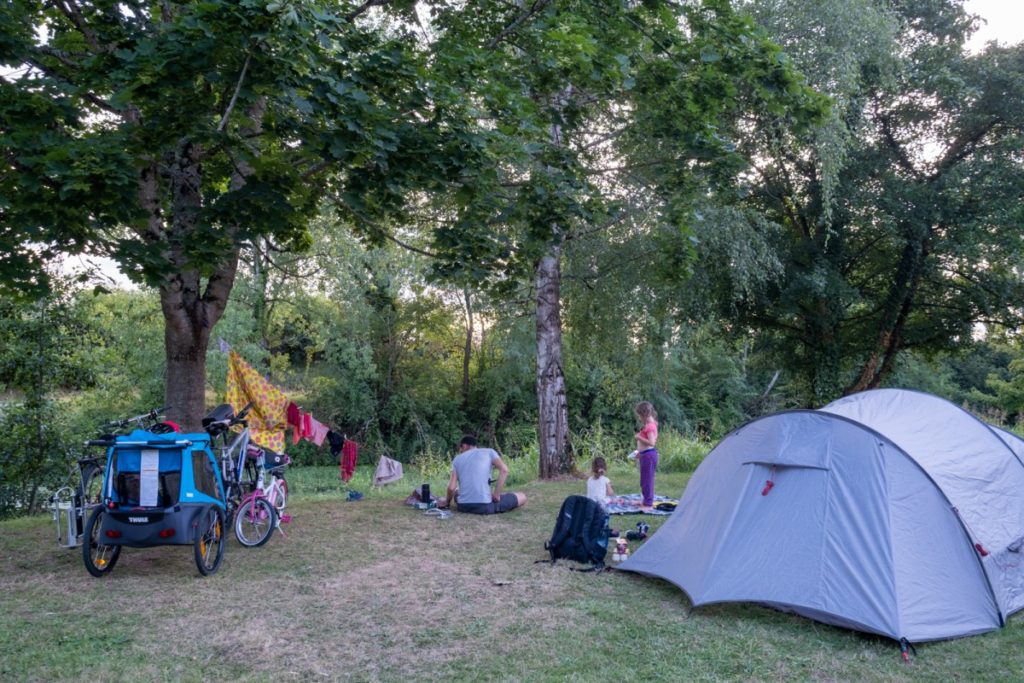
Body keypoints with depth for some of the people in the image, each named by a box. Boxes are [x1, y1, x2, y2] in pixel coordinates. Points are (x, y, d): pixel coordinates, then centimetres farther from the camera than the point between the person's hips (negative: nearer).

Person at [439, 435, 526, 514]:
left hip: (463, 506, 3)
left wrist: (447, 502, 22)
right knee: (522, 497, 11)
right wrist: (496, 496, -4)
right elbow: (504, 470, -9)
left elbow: (451, 487, 3)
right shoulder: (489, 451, 8)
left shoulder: (457, 459, 12)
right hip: (484, 506, -3)